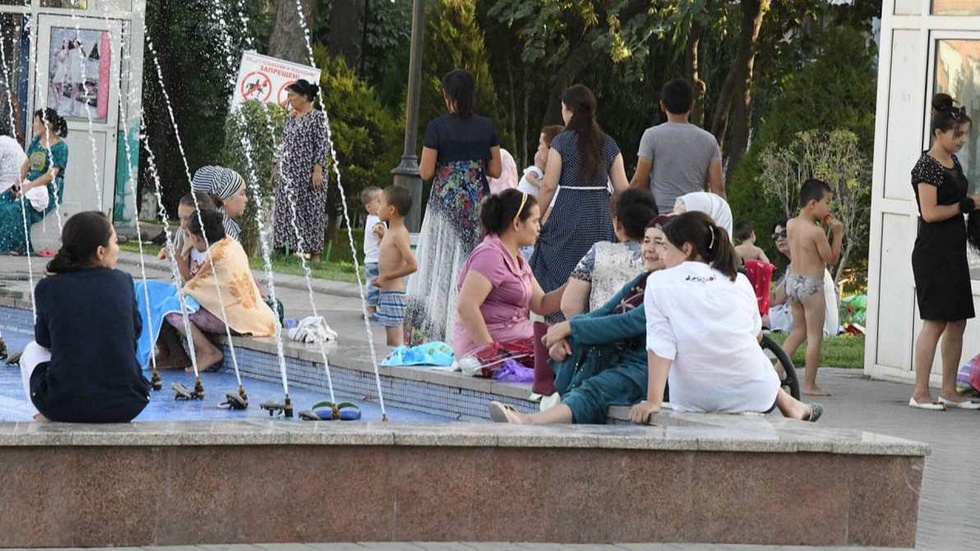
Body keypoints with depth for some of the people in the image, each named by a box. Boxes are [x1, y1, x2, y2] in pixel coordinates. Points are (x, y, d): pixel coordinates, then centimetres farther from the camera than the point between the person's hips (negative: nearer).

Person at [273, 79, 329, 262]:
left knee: (310, 212, -6)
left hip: (307, 175, -7)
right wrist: (276, 170, 15)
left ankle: (314, 254, -3)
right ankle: (294, 250, 6)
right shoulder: (291, 119, 15)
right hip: (288, 175, 7)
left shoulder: (317, 117, -5)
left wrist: (318, 170, -18)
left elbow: (323, 145, -11)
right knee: (287, 212, 3)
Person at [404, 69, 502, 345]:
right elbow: (496, 170, 4)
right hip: (478, 203, 3)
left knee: (441, 269, 3)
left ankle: (435, 333, 1)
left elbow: (425, 172, -9)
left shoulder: (437, 126, -9)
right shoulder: (487, 127, 1)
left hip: (446, 202, -3)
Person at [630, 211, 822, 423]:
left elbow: (660, 345, -16)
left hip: (695, 402, -1)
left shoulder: (659, 283, -8)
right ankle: (788, 405, 32)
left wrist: (653, 401, -19)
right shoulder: (739, 281, 1)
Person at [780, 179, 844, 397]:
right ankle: (810, 384, 3)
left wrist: (823, 226, 8)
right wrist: (838, 234, -8)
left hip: (792, 279, 8)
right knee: (815, 336, 1)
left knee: (799, 330, 22)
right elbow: (831, 259, -12)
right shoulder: (816, 232, -19)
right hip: (811, 284, -8)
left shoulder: (791, 224, 2)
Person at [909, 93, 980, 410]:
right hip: (932, 252, -9)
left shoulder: (954, 163, 15)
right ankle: (920, 393, -6)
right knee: (935, 322, -9)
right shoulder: (927, 166, -12)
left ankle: (949, 392, 15)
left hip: (954, 250, 9)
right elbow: (930, 212, -19)